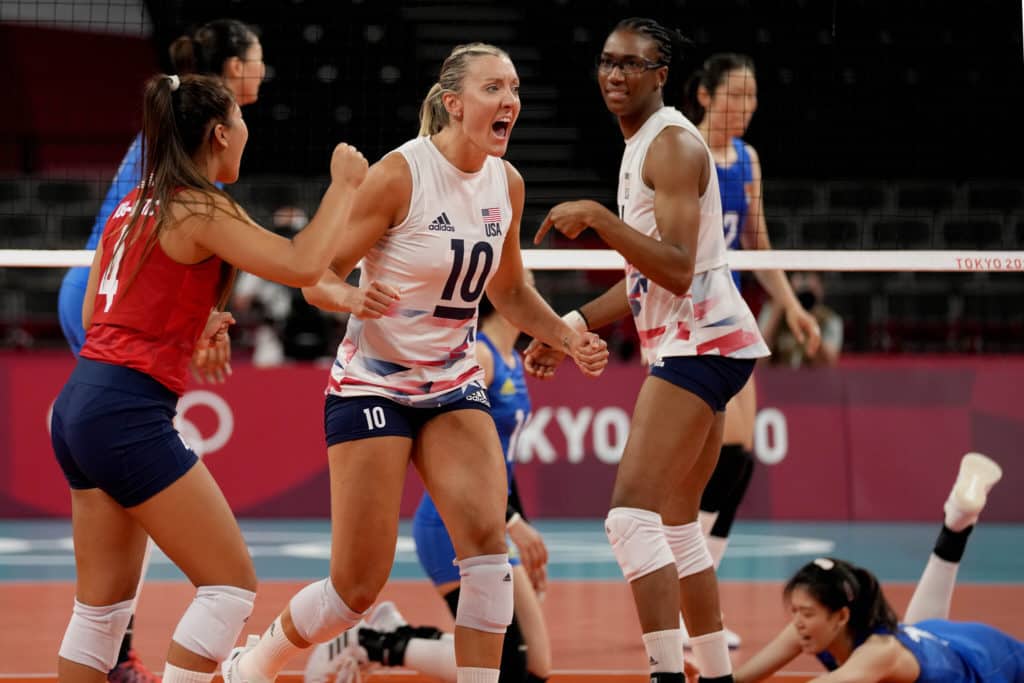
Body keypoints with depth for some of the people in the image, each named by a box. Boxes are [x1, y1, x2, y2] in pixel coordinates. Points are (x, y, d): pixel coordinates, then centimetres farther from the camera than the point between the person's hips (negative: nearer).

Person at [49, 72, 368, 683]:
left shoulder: (136, 205, 16)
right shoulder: (202, 211, -10)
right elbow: (303, 266, -20)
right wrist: (343, 186, -7)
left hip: (81, 404, 9)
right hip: (129, 413, -9)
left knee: (104, 606, 12)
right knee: (232, 582, -3)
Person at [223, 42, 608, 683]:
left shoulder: (507, 183, 1)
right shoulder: (400, 173, -17)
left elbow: (510, 292, 16)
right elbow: (316, 275, -13)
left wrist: (569, 338, -1)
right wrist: (352, 297, -35)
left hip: (453, 386, 5)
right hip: (373, 384, -5)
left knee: (487, 537, -20)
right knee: (358, 587, -2)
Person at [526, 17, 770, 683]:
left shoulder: (673, 144, -12)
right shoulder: (641, 146, 19)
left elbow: (677, 270, -22)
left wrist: (597, 217, -25)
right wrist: (572, 328, 23)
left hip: (699, 341, -11)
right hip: (688, 347, 11)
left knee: (633, 514, -18)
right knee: (676, 521, 16)